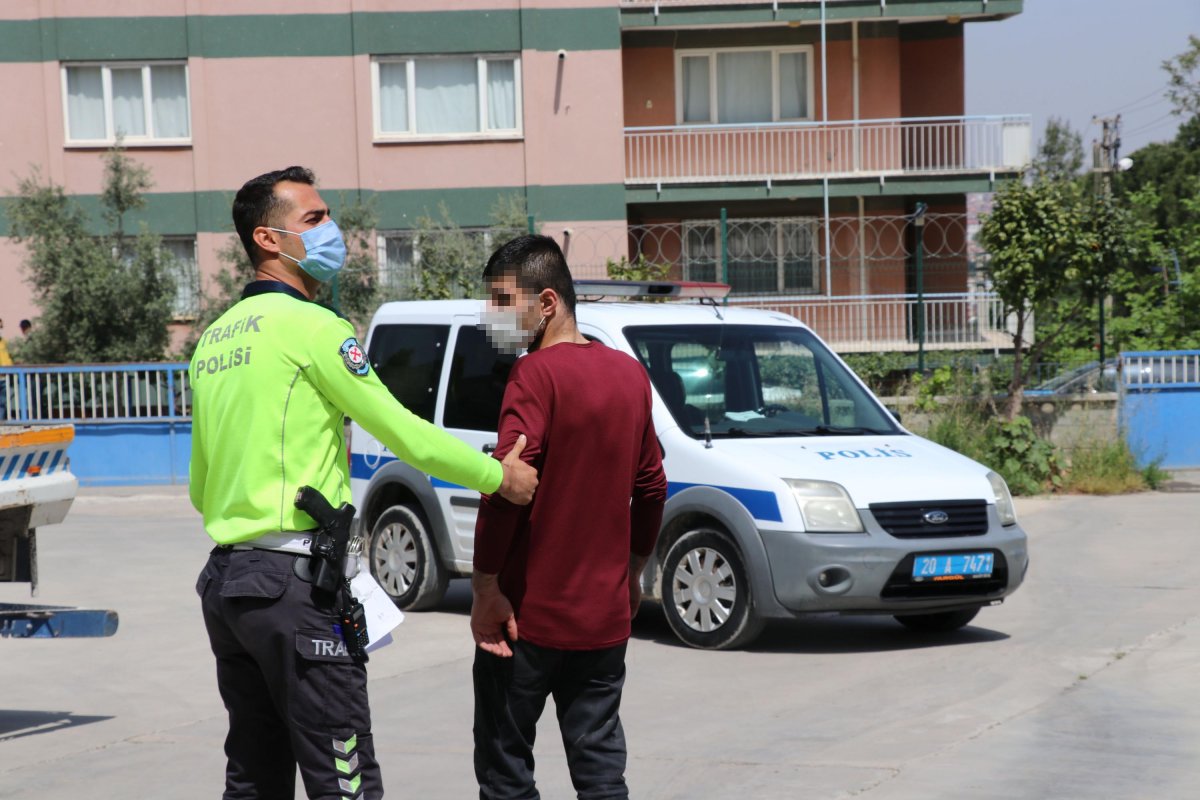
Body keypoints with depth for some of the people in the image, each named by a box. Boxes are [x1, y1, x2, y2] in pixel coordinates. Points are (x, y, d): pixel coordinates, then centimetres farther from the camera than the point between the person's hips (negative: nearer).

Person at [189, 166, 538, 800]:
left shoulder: (215, 337, 17)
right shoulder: (309, 325, -10)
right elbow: (402, 432, -10)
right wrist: (499, 476, 1)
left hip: (224, 580, 9)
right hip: (293, 582, -9)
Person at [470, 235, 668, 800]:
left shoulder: (537, 374, -13)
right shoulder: (629, 374, 8)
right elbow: (651, 485, 16)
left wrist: (486, 586, -15)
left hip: (527, 613, -6)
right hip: (605, 615, 6)